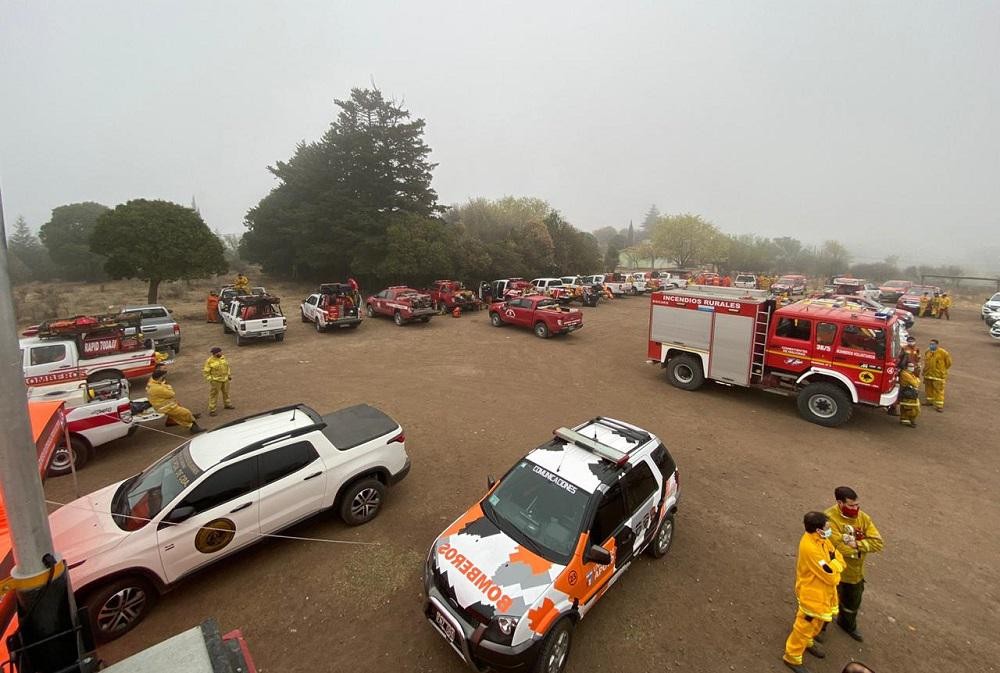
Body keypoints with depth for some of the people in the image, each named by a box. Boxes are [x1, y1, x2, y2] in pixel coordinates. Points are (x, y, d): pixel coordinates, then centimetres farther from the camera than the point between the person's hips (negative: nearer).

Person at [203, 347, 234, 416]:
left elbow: (227, 366, 15)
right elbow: (206, 371, -11)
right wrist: (210, 379, -16)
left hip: (225, 379, 6)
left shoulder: (223, 357, 2)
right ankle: (211, 410, 7)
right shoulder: (209, 361, -15)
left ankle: (227, 404, 40)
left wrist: (229, 375, 13)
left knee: (226, 392, 21)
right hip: (215, 381, -6)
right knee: (213, 395, 0)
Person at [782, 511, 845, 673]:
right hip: (813, 595, -9)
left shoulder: (820, 539, -6)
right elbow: (831, 577, -28)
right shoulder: (810, 548, -35)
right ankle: (792, 657, 25)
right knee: (805, 626, 7)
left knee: (817, 622, 28)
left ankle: (808, 643, 53)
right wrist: (834, 563, -11)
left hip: (823, 592, 9)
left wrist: (833, 565, -19)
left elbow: (840, 561, 2)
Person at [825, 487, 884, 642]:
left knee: (853, 603, 29)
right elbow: (840, 547, -32)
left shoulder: (863, 517, -11)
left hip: (855, 572, 6)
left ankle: (847, 625, 57)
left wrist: (856, 544, -27)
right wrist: (862, 547, -18)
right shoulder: (830, 518, -30)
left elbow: (878, 543, -15)